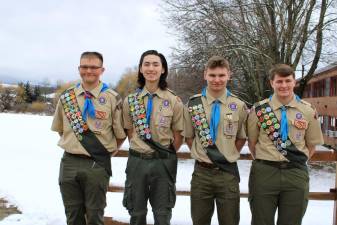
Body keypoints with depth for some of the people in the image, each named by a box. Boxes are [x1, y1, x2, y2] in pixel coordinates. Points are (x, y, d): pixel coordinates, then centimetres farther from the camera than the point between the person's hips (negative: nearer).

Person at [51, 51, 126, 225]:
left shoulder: (112, 98, -5)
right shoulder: (66, 97, 5)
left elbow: (121, 135, 0)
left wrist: (105, 151, 4)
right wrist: (74, 147, 11)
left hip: (97, 165, -3)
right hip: (69, 163, 3)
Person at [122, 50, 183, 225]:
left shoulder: (174, 101, -4)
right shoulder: (130, 100, 1)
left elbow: (178, 137, 1)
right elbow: (130, 133, 9)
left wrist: (165, 156, 4)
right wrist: (140, 152, 4)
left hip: (164, 163, -1)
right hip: (137, 162, 1)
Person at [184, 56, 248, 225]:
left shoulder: (239, 106, -1)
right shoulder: (193, 104, 0)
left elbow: (241, 138, 9)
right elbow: (189, 137, 9)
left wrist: (228, 155, 0)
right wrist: (201, 155, 2)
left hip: (228, 173, 0)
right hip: (202, 172, 1)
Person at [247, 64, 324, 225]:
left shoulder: (307, 111, 2)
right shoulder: (259, 109, -1)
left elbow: (312, 145, 10)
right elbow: (252, 142, 7)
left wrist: (298, 163, 3)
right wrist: (263, 162, 3)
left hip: (296, 174, 1)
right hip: (264, 173, -1)